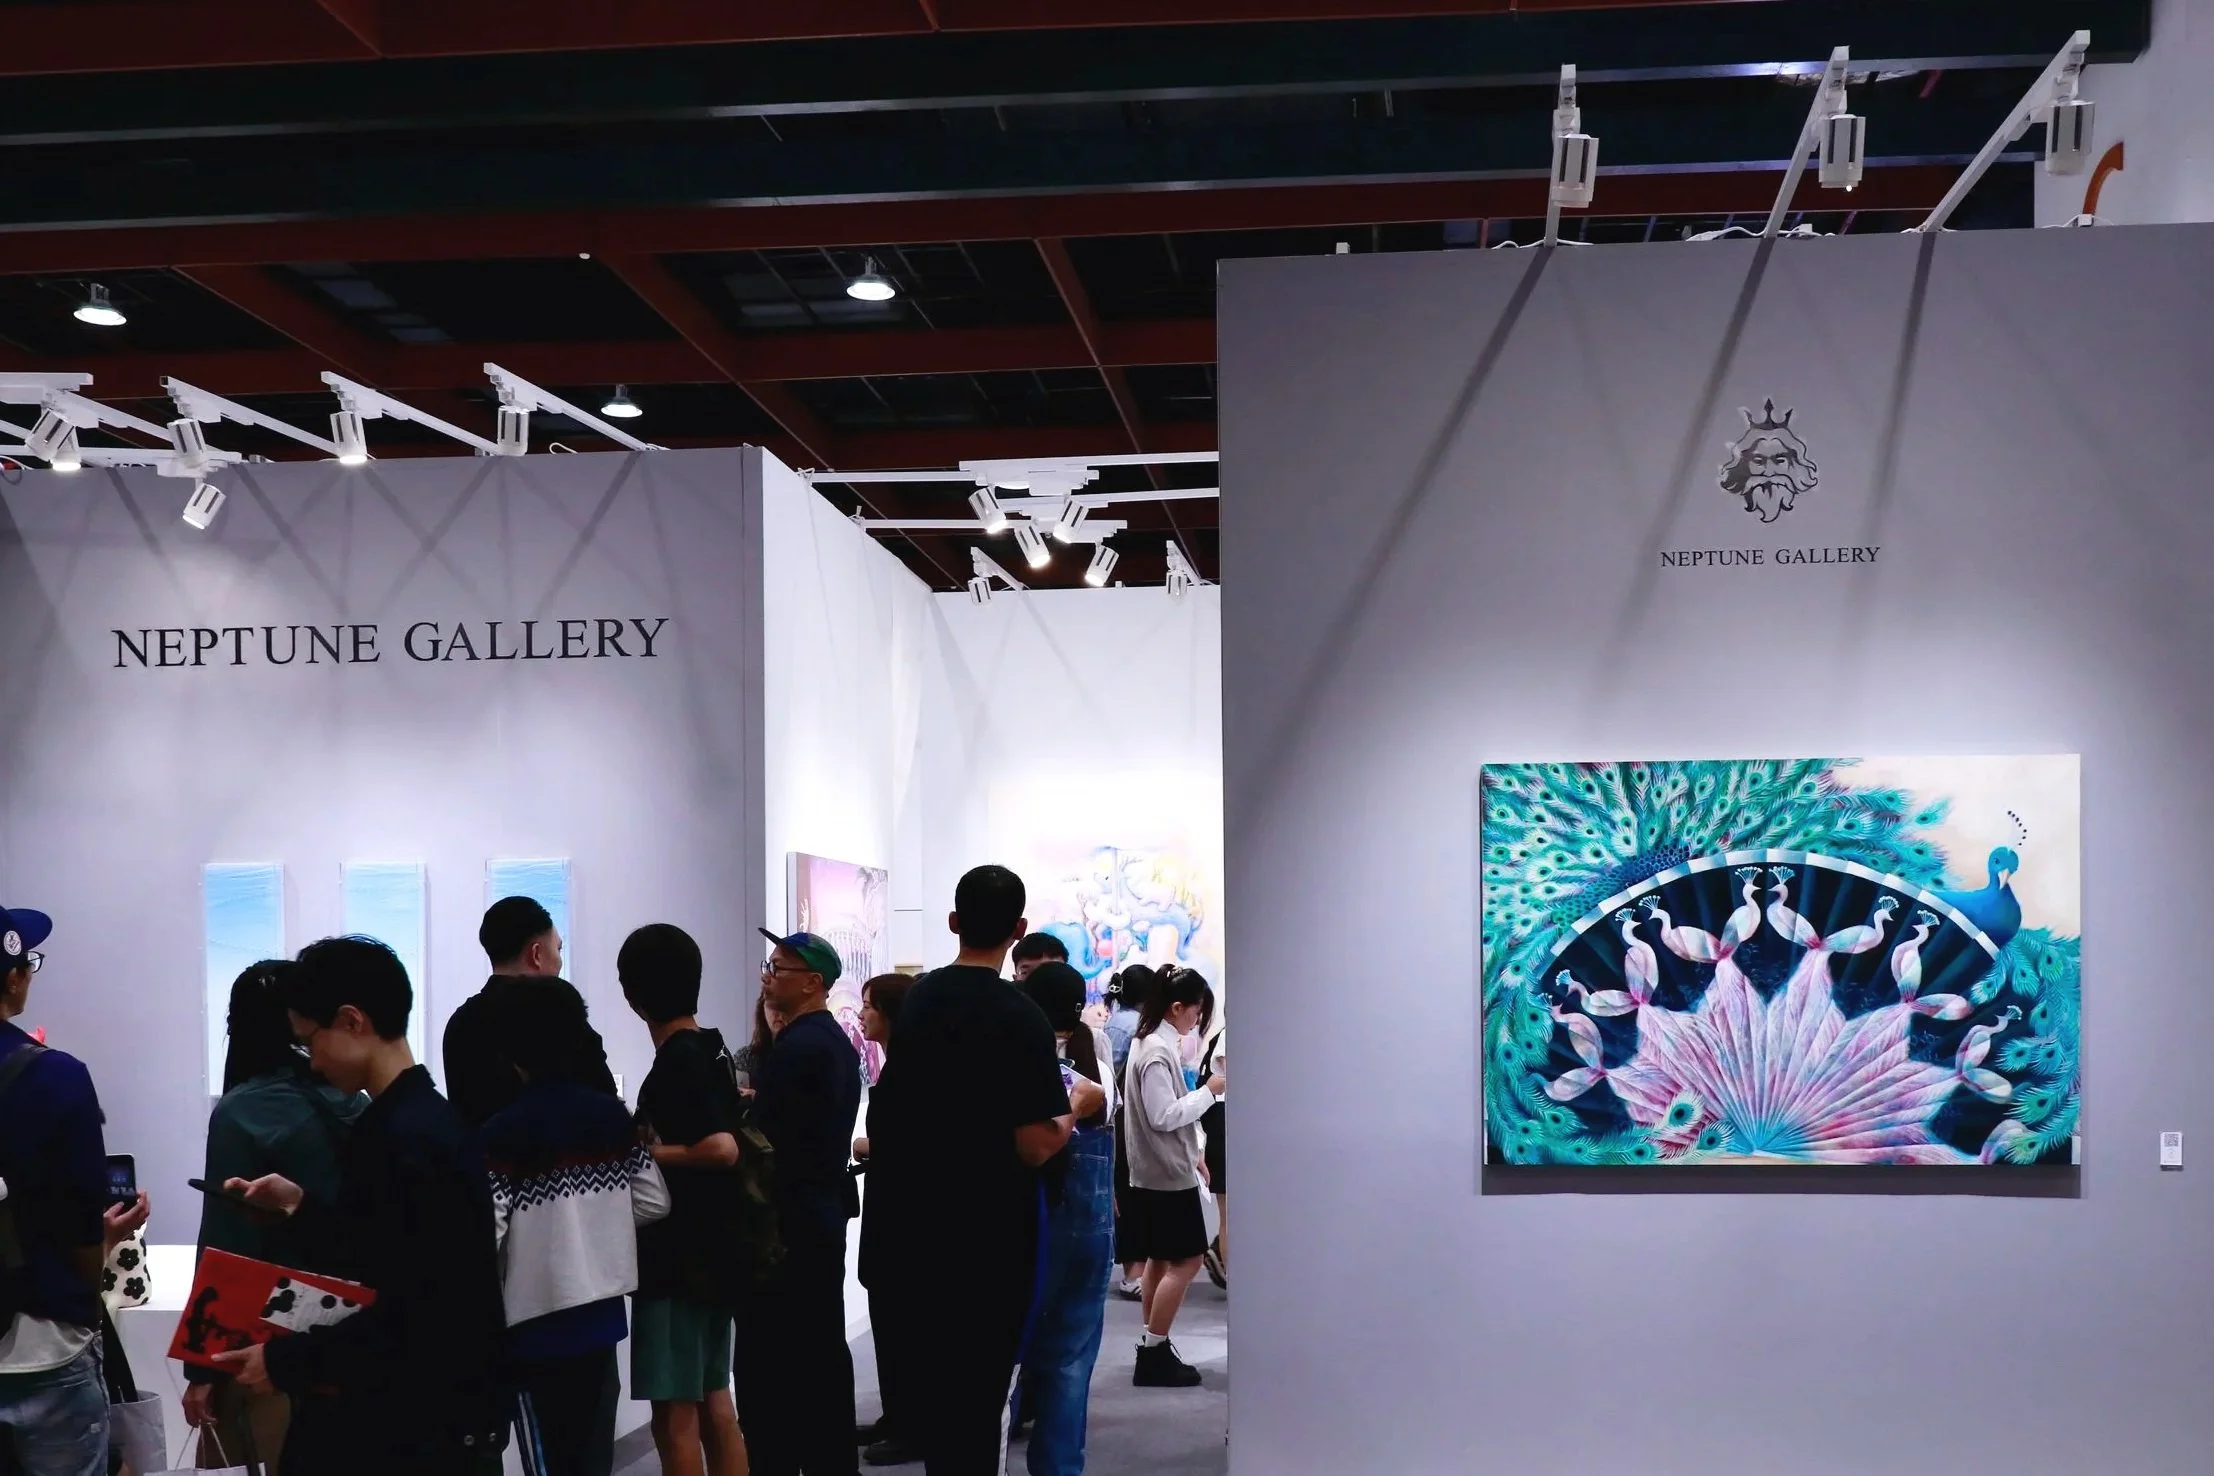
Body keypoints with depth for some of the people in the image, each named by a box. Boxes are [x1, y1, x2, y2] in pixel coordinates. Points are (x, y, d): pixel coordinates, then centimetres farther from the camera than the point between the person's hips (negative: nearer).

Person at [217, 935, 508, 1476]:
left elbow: (409, 1317, -23)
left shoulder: (407, 1139, -20)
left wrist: (287, 1362, -15)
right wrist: (300, 1205, 13)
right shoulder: (420, 1121, 11)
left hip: (421, 1425, -9)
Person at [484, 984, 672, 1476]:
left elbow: (486, 1232, -18)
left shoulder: (505, 1131, -14)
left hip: (537, 1323, -5)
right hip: (603, 1312, 5)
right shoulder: (613, 1114, 1)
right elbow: (654, 1202, 4)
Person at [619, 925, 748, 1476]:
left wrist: (643, 1154, -16)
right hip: (709, 1251, 9)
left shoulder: (676, 1061, -16)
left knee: (675, 1415, -4)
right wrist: (657, 1144, 10)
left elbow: (721, 1149, -27)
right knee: (713, 1404, 14)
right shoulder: (710, 1049, 10)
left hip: (680, 1256, -9)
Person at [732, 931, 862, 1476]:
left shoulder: (794, 1049, -17)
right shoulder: (836, 1042, 14)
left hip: (788, 1220, -10)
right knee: (822, 1350, 14)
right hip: (825, 1211, 10)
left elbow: (764, 1141, -20)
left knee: (768, 1362, -5)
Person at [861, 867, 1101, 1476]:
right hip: (983, 1241, -6)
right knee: (977, 1396, 3)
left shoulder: (917, 999, 5)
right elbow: (1035, 1146, -21)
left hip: (908, 1230, 6)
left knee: (923, 1383, 17)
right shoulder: (1020, 1019, -16)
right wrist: (1076, 1106, -3)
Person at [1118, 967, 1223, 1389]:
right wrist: (1208, 1091, -16)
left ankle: (1153, 1349, 17)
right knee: (1185, 1260, -7)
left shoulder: (1154, 1043, 11)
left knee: (1161, 1259, 13)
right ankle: (1153, 1353, -5)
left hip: (1160, 1170, 10)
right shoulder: (1158, 1052, -19)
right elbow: (1164, 1116, -21)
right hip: (1168, 1173, -10)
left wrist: (1192, 1153, 15)